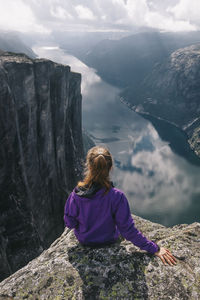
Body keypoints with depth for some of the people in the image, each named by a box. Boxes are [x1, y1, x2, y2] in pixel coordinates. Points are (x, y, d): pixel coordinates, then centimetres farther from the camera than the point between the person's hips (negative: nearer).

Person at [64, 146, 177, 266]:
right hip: (109, 241, -1)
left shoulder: (76, 194, -28)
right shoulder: (117, 196, -32)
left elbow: (70, 223, -14)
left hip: (84, 240, 1)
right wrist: (154, 248, -15)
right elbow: (128, 230, -25)